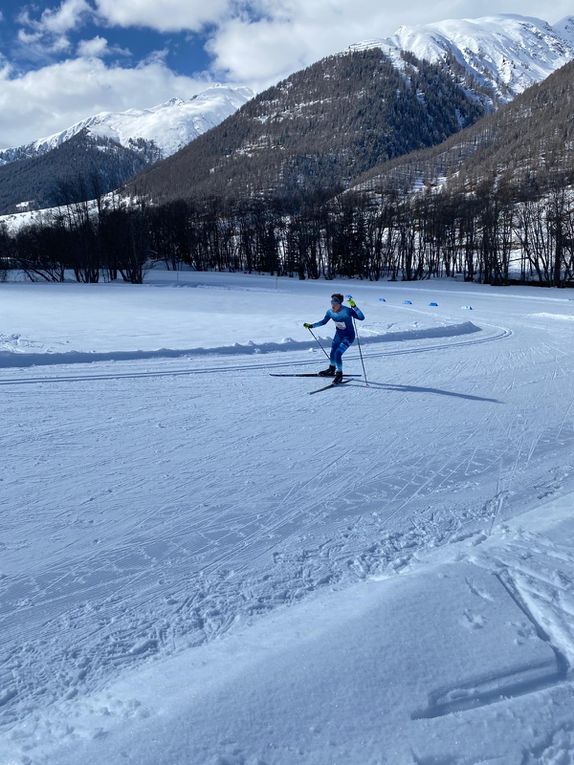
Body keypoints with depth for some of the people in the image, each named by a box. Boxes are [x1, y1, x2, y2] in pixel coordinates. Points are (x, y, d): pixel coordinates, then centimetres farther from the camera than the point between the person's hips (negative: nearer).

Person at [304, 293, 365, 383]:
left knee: (338, 353, -17)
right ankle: (331, 370, 41)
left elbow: (361, 318, -36)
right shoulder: (330, 312, -11)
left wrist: (354, 307, -45)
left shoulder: (347, 311, -28)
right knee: (332, 353, 11)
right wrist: (311, 326, 0)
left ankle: (339, 374, 2)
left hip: (348, 336, -6)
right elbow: (323, 322, 7)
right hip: (339, 334, 6)